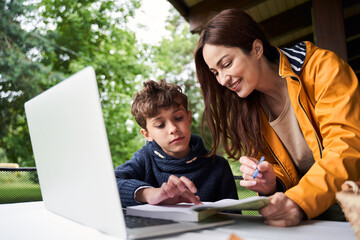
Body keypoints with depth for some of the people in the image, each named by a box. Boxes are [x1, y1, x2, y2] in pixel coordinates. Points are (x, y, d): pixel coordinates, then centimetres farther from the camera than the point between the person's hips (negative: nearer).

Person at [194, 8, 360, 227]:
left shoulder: (321, 67, -10)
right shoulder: (246, 107, 4)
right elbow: (279, 172, 8)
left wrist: (299, 201, -31)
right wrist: (271, 186, -15)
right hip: (310, 217, 4)